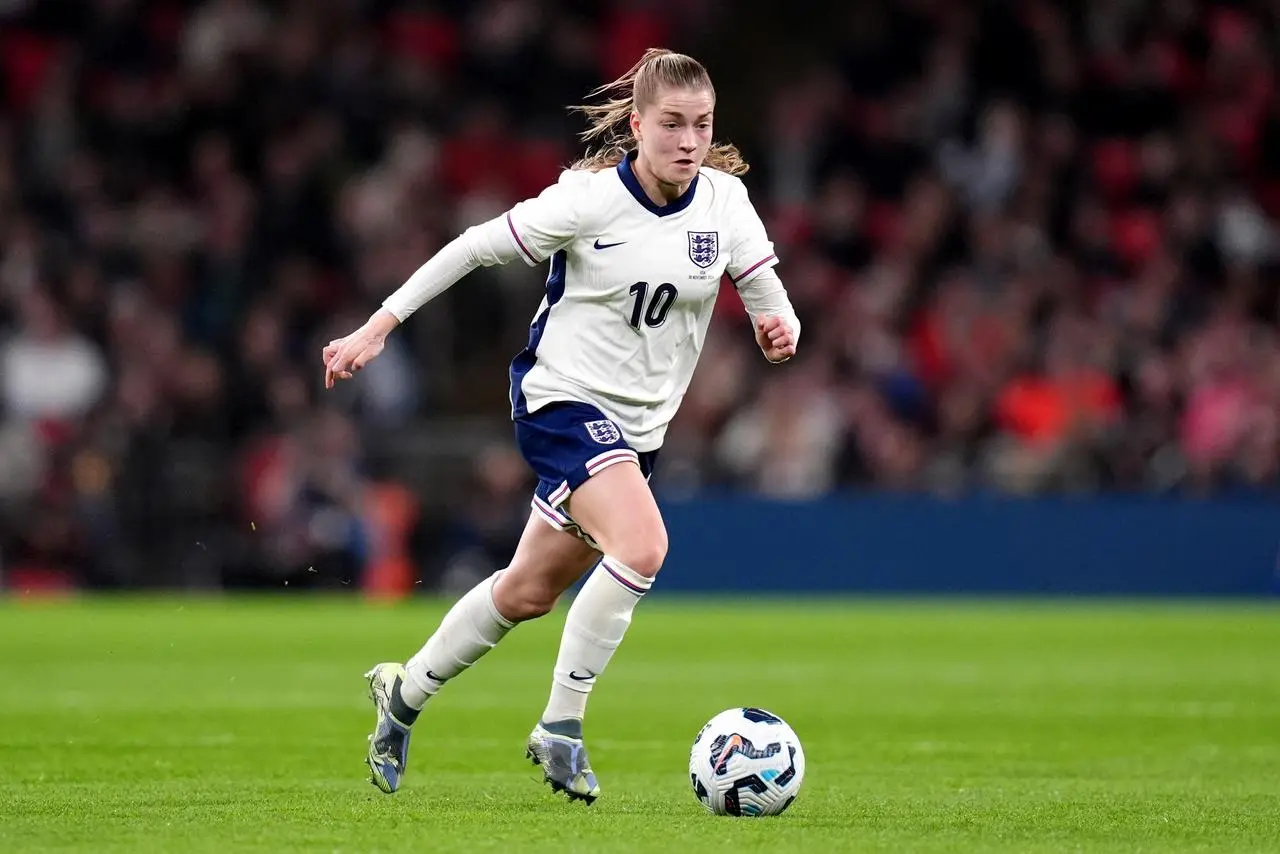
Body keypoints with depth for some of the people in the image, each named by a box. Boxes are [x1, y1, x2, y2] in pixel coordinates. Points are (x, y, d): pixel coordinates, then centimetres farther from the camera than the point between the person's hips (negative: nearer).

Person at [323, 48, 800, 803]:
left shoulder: (724, 200, -6)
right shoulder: (589, 197, -18)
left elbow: (770, 301, -4)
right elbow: (475, 248, -10)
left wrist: (780, 331, -28)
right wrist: (379, 328, -10)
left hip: (640, 424, 6)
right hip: (565, 400, -6)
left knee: (530, 593, 17)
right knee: (643, 545, -29)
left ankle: (404, 694, 39)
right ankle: (560, 728, -15)